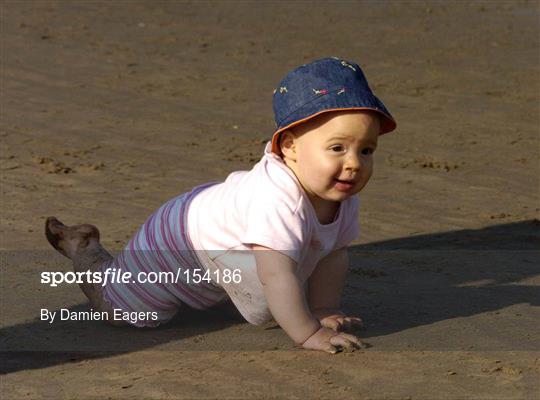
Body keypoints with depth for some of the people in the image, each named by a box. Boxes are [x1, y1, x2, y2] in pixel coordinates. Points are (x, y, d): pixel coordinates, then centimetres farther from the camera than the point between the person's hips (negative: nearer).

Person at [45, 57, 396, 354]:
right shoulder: (277, 199, -48)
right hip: (177, 240, -8)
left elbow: (333, 253, -3)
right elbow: (277, 276, -49)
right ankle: (83, 246, 35)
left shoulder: (344, 198, -20)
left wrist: (325, 311, -6)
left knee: (264, 313, 34)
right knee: (116, 308, 8)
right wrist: (308, 333, -45)